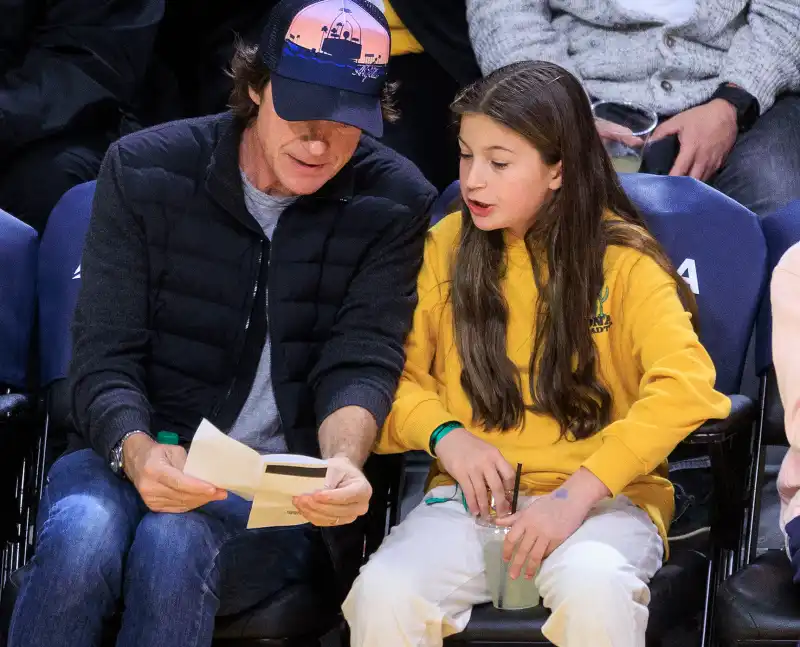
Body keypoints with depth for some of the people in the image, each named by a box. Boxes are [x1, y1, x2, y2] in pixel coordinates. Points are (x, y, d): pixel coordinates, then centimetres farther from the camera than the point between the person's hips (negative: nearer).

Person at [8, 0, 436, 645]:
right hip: (137, 461, 1)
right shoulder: (144, 171, 0)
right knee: (81, 533, -35)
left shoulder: (394, 203, 0)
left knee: (174, 541, -36)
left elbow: (362, 364, -7)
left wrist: (342, 461, -31)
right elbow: (104, 362, -4)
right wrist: (137, 453, -27)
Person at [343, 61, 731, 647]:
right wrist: (445, 434, -9)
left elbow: (686, 383, -15)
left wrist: (579, 491, -22)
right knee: (383, 592, -29)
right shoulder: (447, 246, 9)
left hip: (603, 497, -2)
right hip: (471, 496, 3)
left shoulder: (622, 258, -2)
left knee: (594, 587, -38)